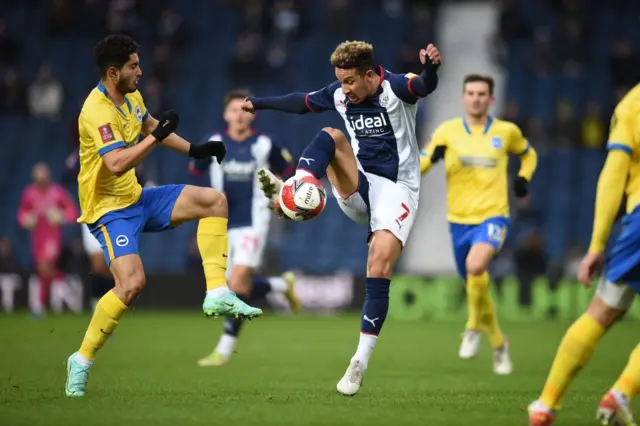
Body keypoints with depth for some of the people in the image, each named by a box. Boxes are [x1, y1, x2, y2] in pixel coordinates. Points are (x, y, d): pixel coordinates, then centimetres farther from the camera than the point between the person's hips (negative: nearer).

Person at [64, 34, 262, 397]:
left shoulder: (132, 96, 4)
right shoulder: (97, 111, -25)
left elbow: (149, 126, 26)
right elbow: (117, 164, -37)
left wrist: (195, 150, 24)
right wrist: (157, 137, -32)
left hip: (137, 198, 9)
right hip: (109, 208, -9)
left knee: (215, 201, 1)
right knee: (132, 284, -25)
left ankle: (217, 295, 0)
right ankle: (82, 361, -9)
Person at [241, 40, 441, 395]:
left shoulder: (395, 88, -15)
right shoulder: (340, 94, 2)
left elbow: (425, 86, -37)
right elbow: (302, 103, 20)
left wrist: (430, 68, -60)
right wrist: (259, 103, 30)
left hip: (396, 189, -5)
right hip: (358, 187, 5)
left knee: (380, 268, -21)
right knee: (330, 136, -21)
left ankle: (361, 362, -17)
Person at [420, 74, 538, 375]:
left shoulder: (507, 131, 3)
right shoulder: (447, 131, 2)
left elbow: (528, 154, 23)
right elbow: (418, 165, -1)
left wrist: (523, 178, 3)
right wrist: (432, 157, -24)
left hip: (492, 217, -3)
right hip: (459, 220, 3)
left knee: (476, 265, -32)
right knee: (475, 287, 12)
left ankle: (473, 328, -10)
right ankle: (498, 344, 35)